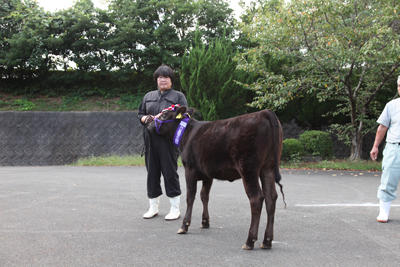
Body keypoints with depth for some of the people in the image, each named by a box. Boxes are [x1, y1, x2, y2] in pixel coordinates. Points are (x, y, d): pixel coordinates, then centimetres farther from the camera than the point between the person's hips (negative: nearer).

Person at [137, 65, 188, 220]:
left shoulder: (178, 96, 7)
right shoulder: (148, 96, 20)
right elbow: (140, 114, 21)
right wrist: (146, 119, -3)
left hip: (169, 140, -4)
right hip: (150, 140, 4)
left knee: (170, 172, -5)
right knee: (152, 172, 7)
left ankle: (175, 209, 4)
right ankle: (153, 207, 17)